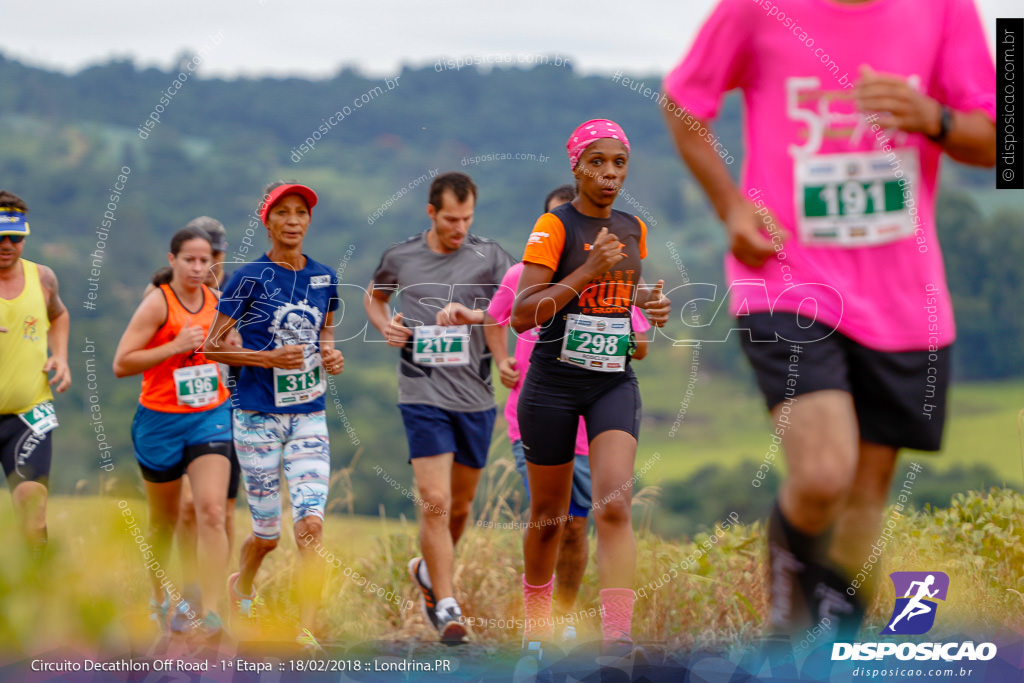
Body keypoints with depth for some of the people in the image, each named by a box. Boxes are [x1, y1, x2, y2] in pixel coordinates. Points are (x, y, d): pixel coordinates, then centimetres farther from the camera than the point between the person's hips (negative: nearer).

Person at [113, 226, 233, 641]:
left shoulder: (218, 302, 4)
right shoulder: (158, 303, -11)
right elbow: (121, 364, -17)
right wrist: (175, 346, -22)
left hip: (210, 418, 2)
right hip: (160, 420, -2)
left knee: (211, 512, -15)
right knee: (164, 520, 13)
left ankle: (210, 611, -18)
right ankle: (160, 599, 37)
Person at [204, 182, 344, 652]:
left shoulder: (323, 277, 6)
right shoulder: (249, 278, -7)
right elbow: (213, 346, -6)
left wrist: (330, 353, 0)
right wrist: (270, 358, -18)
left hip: (309, 415, 3)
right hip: (258, 416, -3)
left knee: (311, 525, -13)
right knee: (267, 532, 7)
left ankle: (307, 630, -11)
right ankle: (242, 585, 40)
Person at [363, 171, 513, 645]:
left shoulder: (488, 256, -1)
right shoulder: (400, 258, 3)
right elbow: (374, 296, 23)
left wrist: (475, 315, -32)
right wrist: (384, 324, 2)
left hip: (476, 397, 2)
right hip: (423, 396, -2)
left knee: (460, 505, 14)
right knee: (435, 502, -12)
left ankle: (427, 570, 41)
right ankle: (447, 609, -10)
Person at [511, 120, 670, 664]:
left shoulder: (633, 229, 8)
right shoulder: (554, 227, -10)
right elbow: (522, 315, -18)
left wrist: (647, 302, 5)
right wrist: (588, 272, -25)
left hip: (615, 382, 3)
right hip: (554, 382, -3)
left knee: (614, 505, -18)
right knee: (548, 516, 10)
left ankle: (617, 636, -25)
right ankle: (536, 622, 33)